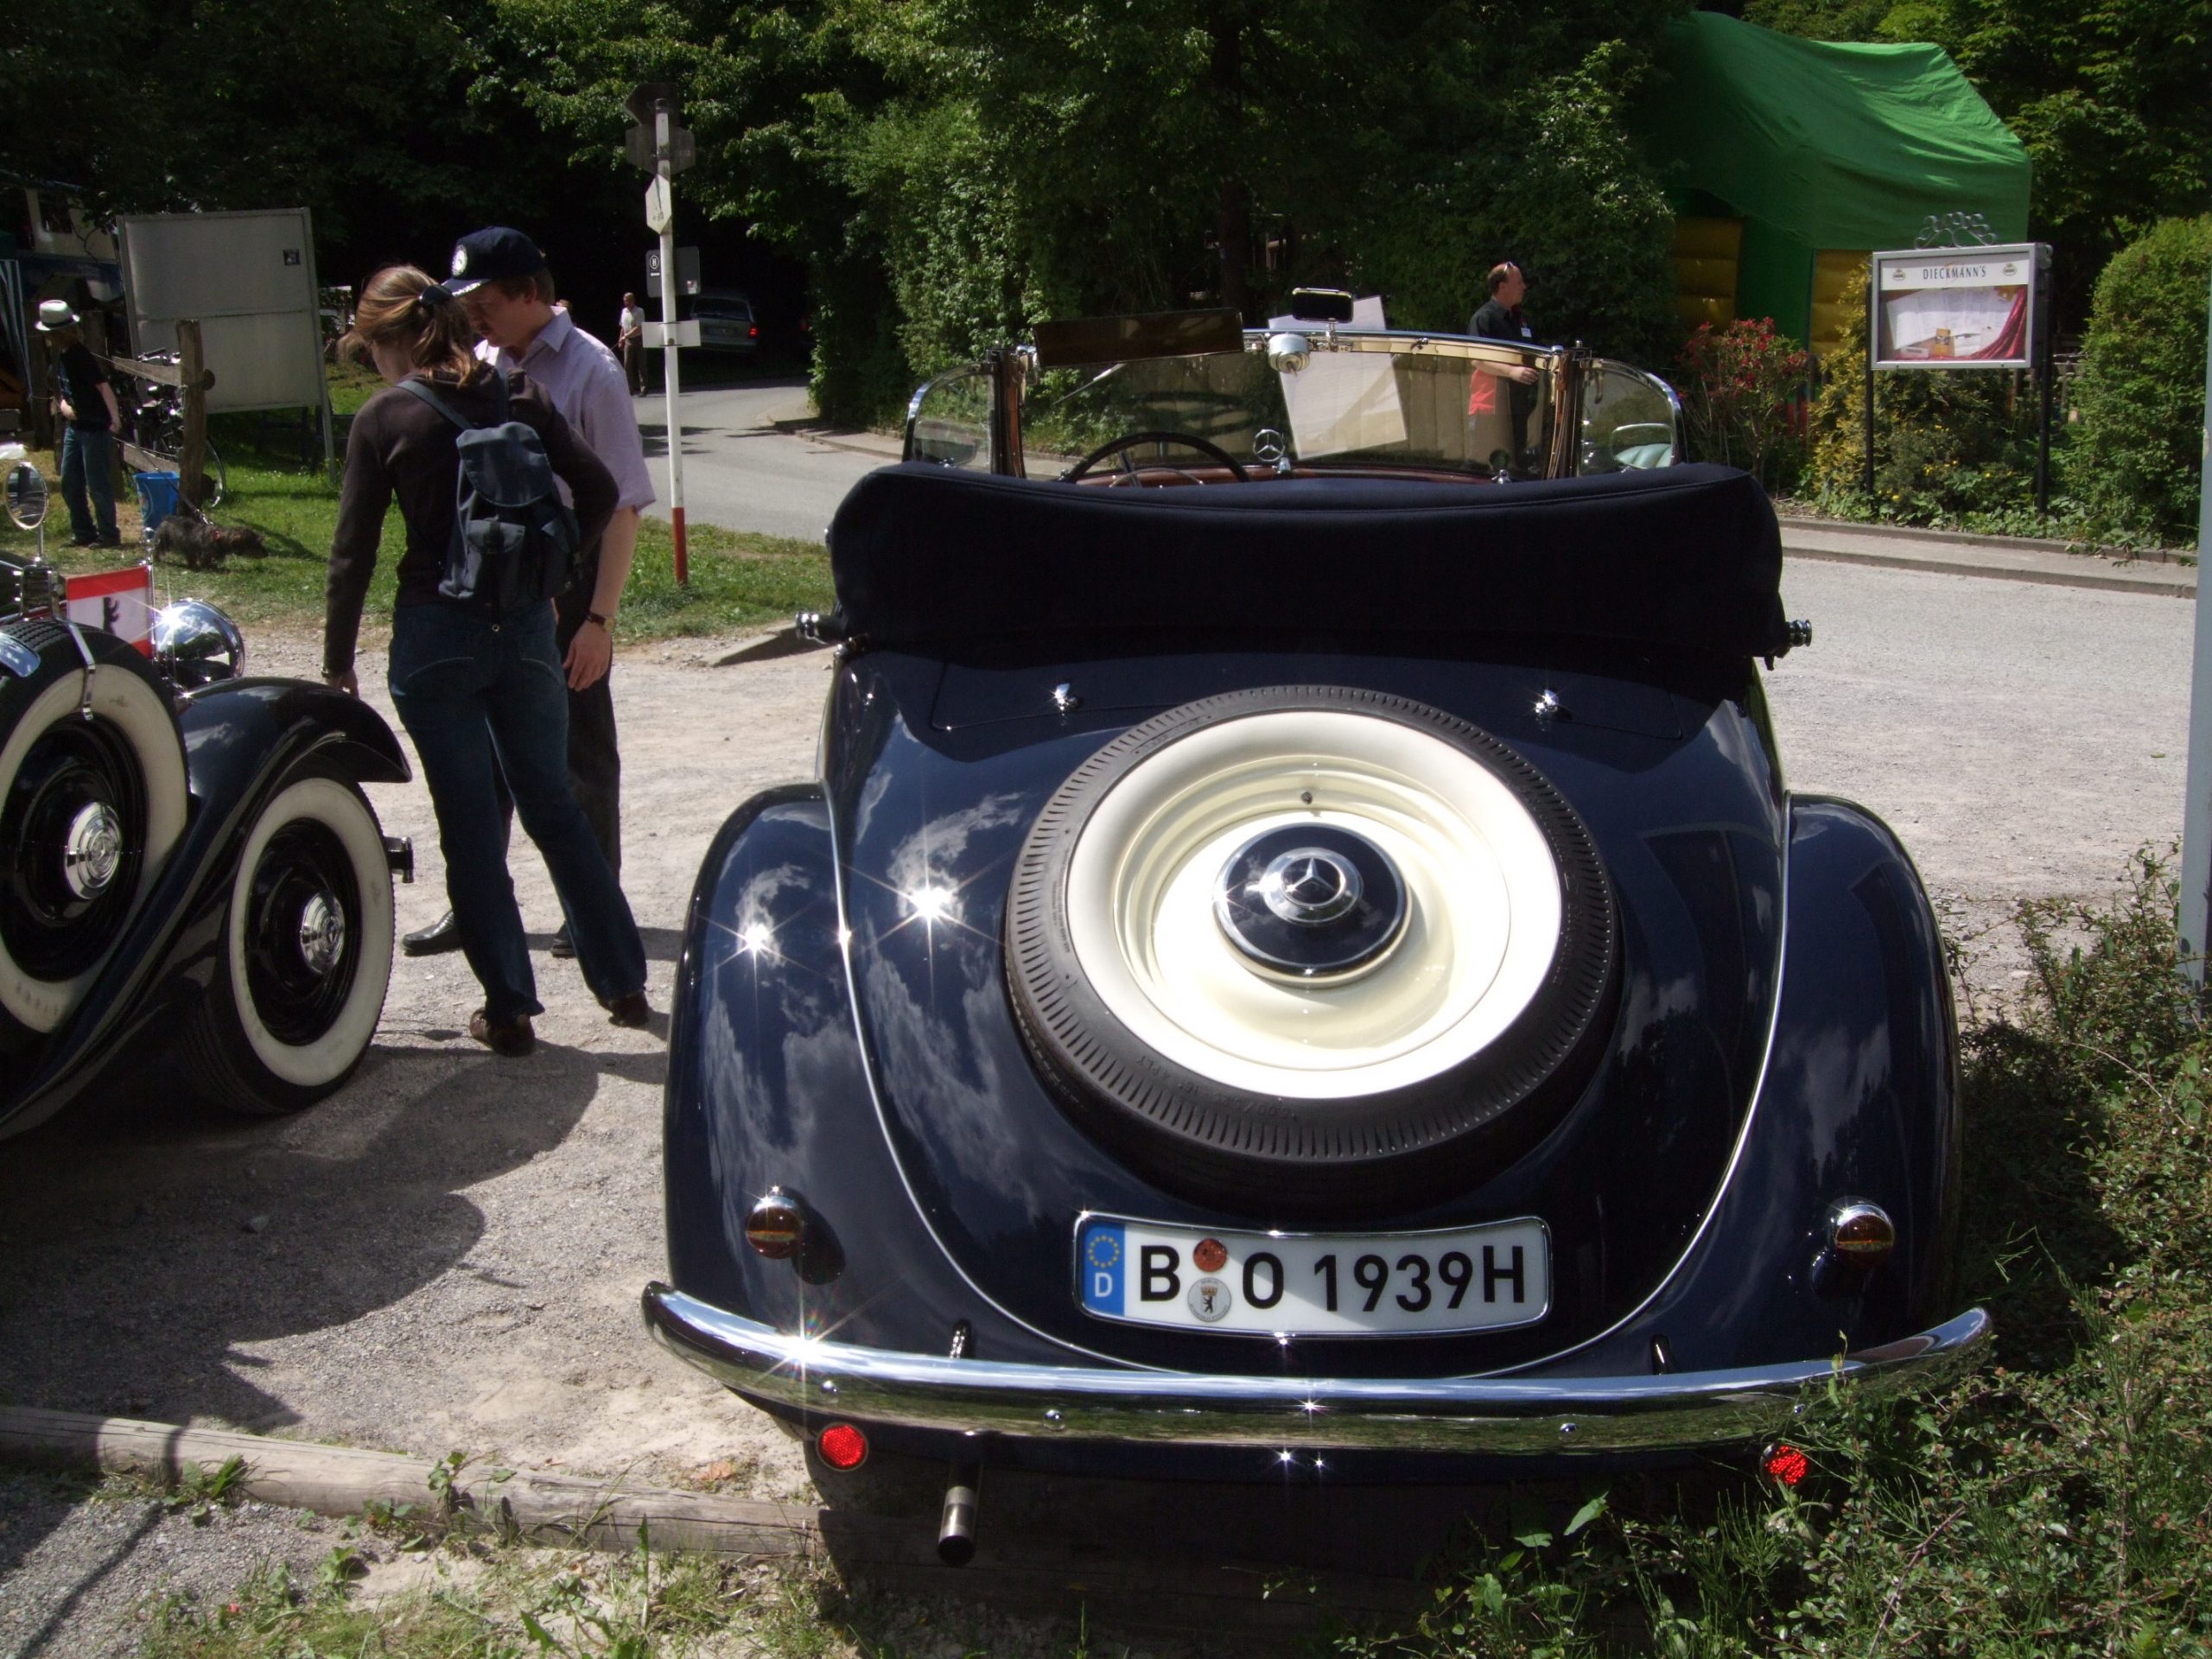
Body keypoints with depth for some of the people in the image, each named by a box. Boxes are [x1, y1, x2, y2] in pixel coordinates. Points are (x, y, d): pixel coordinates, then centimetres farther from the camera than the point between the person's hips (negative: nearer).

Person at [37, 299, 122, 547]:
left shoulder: (79, 356, -18)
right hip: (74, 427, 10)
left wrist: (115, 418, -39)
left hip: (95, 427, -10)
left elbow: (103, 387, -28)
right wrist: (62, 404, 1)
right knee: (70, 482, 12)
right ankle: (83, 532, 22)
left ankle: (108, 536, 3)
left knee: (98, 485, -4)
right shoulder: (61, 355, 9)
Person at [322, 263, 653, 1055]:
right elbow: (598, 492, 0)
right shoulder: (519, 395, 3)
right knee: (552, 806, 17)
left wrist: (338, 662, 2)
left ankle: (510, 1009, 11)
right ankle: (624, 981, 21)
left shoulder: (385, 420, -6)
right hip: (526, 628, 4)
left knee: (470, 827, 6)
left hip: (436, 639, -4)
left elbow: (353, 553, -6)